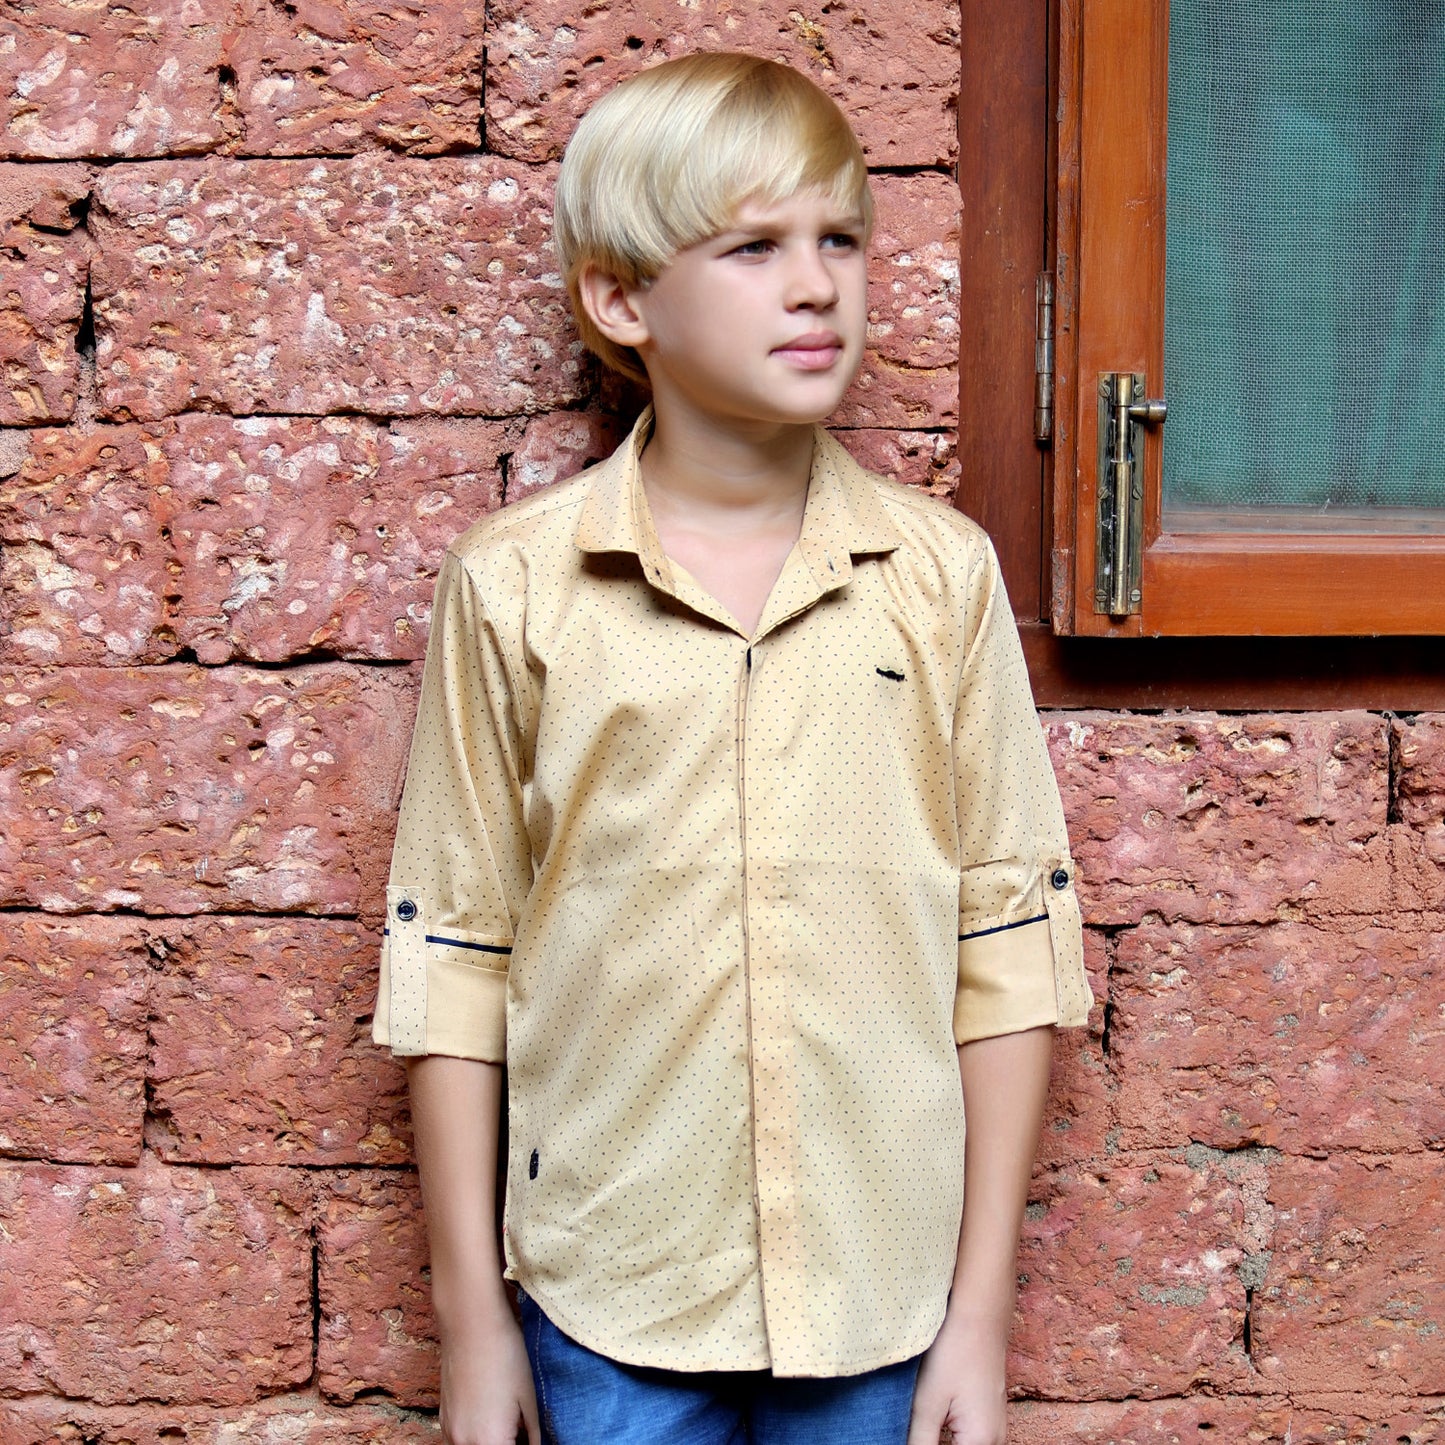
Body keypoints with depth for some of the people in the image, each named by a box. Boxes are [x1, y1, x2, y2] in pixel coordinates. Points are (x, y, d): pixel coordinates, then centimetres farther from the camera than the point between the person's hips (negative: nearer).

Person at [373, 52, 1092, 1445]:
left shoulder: (941, 573, -2)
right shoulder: (514, 586, -5)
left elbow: (1011, 941, 0)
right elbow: (452, 961, -1)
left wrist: (982, 1311, 0)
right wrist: (471, 1315, 1)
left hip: (881, 1296, 1)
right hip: (607, 1304, -1)